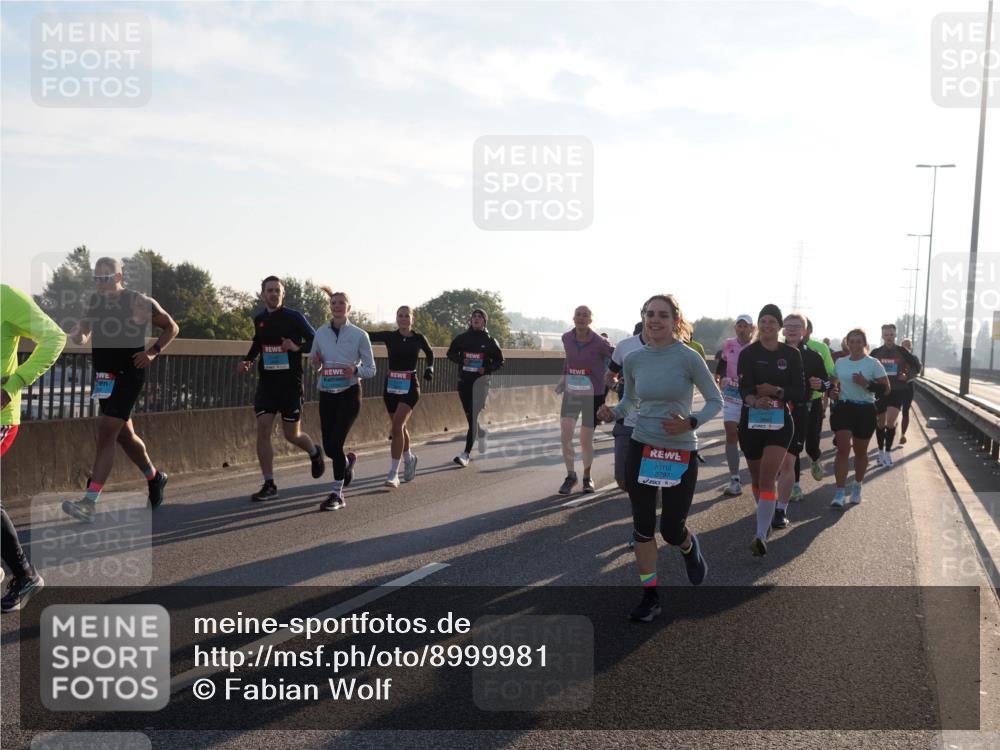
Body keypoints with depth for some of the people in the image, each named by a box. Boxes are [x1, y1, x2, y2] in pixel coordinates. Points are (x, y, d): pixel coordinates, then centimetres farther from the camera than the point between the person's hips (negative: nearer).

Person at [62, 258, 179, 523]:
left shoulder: (139, 302, -8)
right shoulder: (93, 302, 7)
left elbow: (171, 327, 1)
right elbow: (80, 337, 15)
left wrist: (153, 351, -13)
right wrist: (76, 332, -9)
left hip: (129, 375, -7)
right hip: (103, 376, 7)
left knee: (106, 433, -16)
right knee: (124, 435, 18)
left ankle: (90, 503, -19)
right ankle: (154, 477, 41)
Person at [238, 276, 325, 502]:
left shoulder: (294, 317, -7)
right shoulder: (259, 319, 7)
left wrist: (297, 347, -22)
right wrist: (247, 360, 9)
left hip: (290, 383, -4)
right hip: (266, 383, 4)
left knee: (292, 435, 3)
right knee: (263, 430, -7)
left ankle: (315, 453, 37)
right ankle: (269, 485, 0)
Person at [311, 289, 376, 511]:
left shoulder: (359, 335, -5)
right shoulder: (321, 333, 4)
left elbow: (371, 369, 0)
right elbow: (314, 362, 15)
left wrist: (355, 370, -21)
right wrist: (317, 363, -9)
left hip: (349, 394, -4)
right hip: (326, 394, 4)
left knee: (335, 443, -14)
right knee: (328, 446, 6)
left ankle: (337, 494, -3)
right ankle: (347, 462, 42)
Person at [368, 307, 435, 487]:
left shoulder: (418, 338, -1)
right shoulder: (389, 336, -1)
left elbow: (430, 354, 18)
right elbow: (367, 336, -13)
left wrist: (429, 368, 1)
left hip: (410, 387, -3)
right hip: (391, 386, 3)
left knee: (397, 426, -17)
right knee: (400, 427, 15)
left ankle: (393, 473, -15)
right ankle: (409, 458, 42)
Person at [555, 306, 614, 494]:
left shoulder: (599, 343, -15)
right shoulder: (567, 338, -1)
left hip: (593, 395, -3)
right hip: (571, 393, 3)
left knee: (586, 440, 4)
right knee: (565, 436, -6)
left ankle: (587, 477, 25)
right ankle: (570, 475, 11)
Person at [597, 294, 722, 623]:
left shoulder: (688, 357, -11)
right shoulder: (633, 360, 1)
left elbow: (716, 400, -5)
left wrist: (691, 422, -22)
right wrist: (613, 413, -5)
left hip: (681, 452, -3)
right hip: (641, 448, 3)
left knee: (671, 528, 2)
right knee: (642, 525, 3)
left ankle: (691, 549, 40)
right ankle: (650, 597, 16)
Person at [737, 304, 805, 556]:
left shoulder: (791, 354, 1)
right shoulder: (748, 353, -2)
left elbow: (800, 393, 0)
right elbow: (744, 387, -17)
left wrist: (776, 391, -18)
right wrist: (754, 400, -39)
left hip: (780, 422, -1)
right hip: (751, 422, 1)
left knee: (767, 478, -15)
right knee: (757, 478, 14)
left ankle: (761, 536, -21)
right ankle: (766, 520, 38)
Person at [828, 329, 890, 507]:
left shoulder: (873, 363, -4)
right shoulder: (840, 362, 8)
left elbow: (885, 388, -7)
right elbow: (833, 382, 24)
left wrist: (866, 383, -22)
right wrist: (832, 392, 2)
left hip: (865, 410, -2)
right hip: (843, 408, 2)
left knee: (860, 451, 11)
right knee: (843, 449, -9)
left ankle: (857, 487, 32)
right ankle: (839, 493, -11)